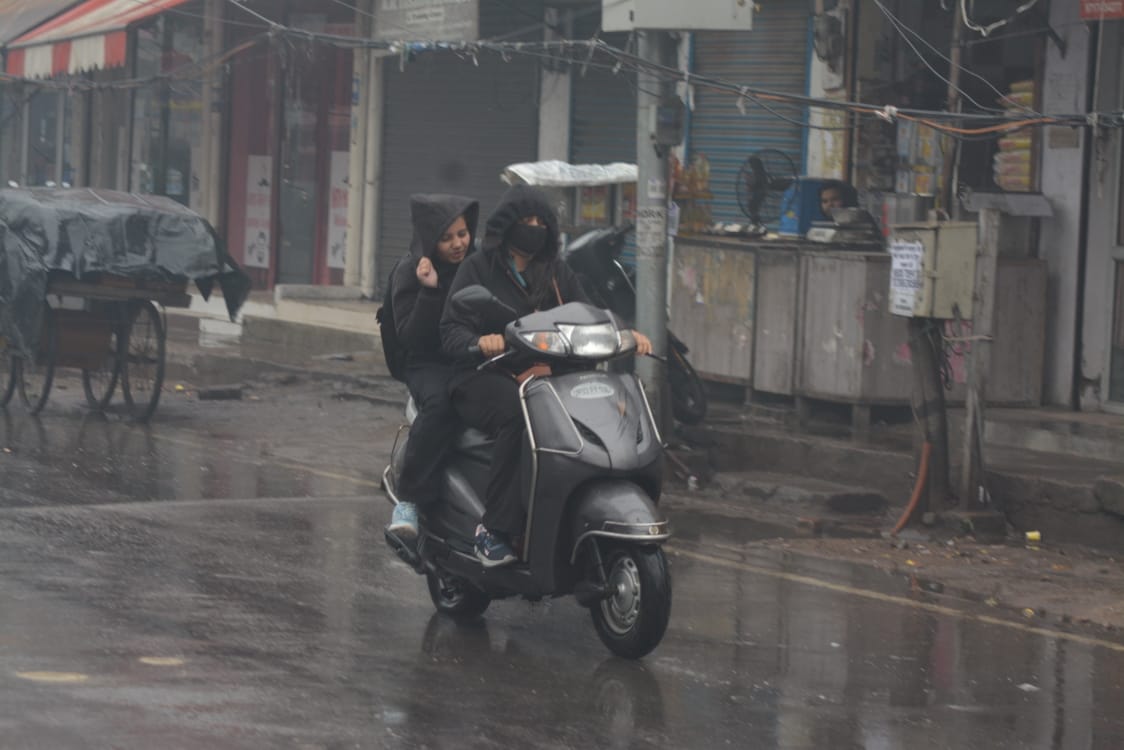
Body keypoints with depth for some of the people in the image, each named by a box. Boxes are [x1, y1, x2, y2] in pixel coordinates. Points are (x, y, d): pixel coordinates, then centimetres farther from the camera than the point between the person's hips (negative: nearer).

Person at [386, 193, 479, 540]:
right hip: (432, 365, -2)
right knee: (440, 403, -38)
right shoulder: (410, 273, 0)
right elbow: (410, 339, -9)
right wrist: (429, 291, -19)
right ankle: (409, 500, -33)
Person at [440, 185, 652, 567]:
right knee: (519, 415, -39)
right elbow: (451, 331, -3)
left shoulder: (557, 273, 22)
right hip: (485, 378, -4)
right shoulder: (478, 269, 7)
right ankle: (494, 529, -36)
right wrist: (480, 341, -27)